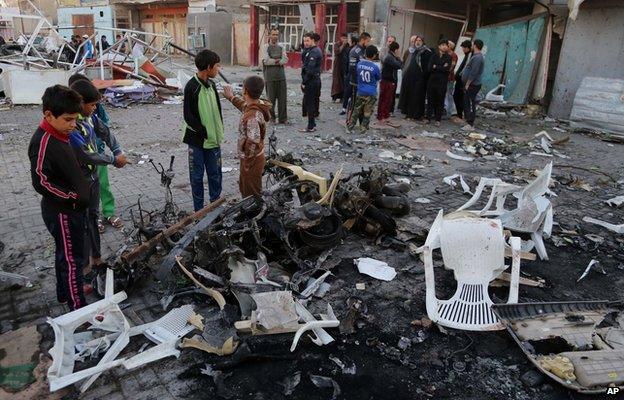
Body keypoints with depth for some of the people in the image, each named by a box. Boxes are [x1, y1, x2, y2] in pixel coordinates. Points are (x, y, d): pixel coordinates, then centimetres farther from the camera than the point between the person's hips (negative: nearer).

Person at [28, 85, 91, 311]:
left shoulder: (60, 134, 5)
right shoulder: (43, 143, -25)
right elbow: (41, 182, -26)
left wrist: (81, 195, 17)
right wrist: (73, 197, -22)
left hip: (69, 208, 9)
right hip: (62, 212, -9)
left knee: (64, 254, 23)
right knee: (73, 259, 1)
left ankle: (66, 291, 41)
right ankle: (78, 307, 13)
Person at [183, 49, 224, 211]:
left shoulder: (211, 84, 6)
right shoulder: (192, 87, -15)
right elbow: (188, 116, -15)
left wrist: (218, 133, 6)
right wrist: (205, 133, -14)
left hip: (214, 139, 6)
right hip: (197, 140, -6)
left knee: (215, 174, 13)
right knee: (197, 175, 6)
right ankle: (199, 210, 17)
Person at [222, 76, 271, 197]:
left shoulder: (252, 116, -30)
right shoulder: (256, 105, -1)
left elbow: (253, 142, -31)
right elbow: (245, 106, 25)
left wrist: (247, 163, -22)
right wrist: (232, 98, 35)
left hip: (252, 159, -10)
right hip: (249, 156, 10)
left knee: (251, 194, 7)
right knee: (244, 187, 27)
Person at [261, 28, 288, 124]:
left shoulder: (281, 48, 14)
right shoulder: (265, 46, 2)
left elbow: (285, 60, 0)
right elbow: (266, 61, -11)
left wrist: (273, 61, -12)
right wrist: (278, 60, -5)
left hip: (281, 76, 4)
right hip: (270, 76, -4)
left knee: (282, 98, 2)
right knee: (271, 98, 0)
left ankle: (283, 118, 9)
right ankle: (271, 117, 13)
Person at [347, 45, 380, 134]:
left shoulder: (359, 64, -4)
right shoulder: (375, 67, -13)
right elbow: (379, 78, 4)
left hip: (360, 92, 3)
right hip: (371, 93, -3)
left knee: (356, 111, 12)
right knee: (367, 113, 8)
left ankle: (349, 127, 12)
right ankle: (363, 129, 12)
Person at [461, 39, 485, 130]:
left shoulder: (477, 58, -16)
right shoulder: (476, 56, 18)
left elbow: (473, 73, -22)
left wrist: (467, 84, -18)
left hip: (472, 85, -11)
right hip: (470, 85, 11)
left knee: (470, 104, -9)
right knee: (467, 103, 13)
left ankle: (470, 125, -7)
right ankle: (469, 122, 20)